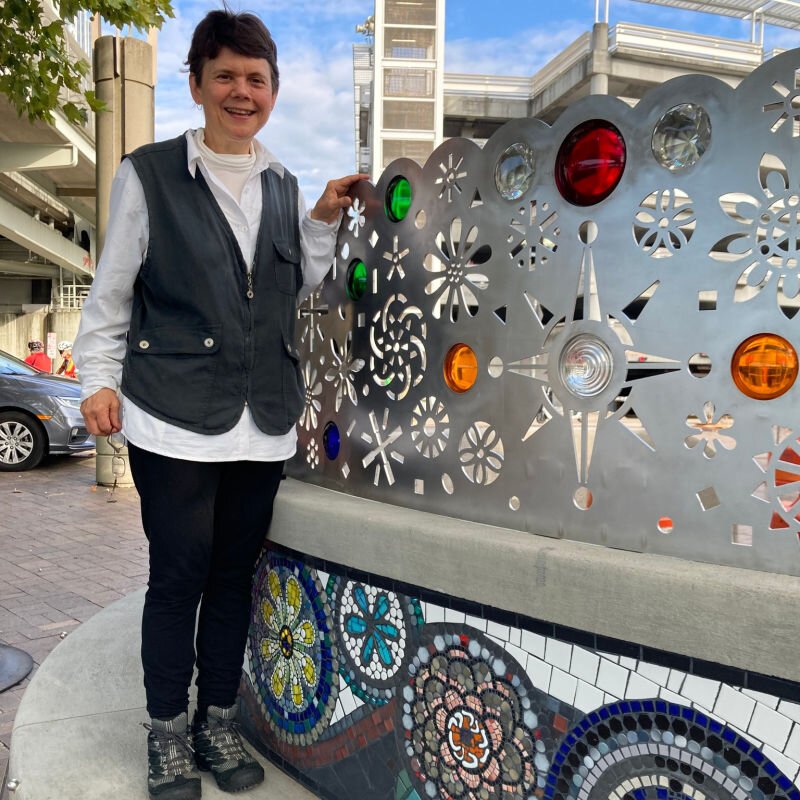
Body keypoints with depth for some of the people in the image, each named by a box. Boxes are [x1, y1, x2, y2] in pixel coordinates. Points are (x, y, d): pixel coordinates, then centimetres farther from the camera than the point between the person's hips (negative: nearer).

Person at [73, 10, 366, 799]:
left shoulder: (282, 186, 14)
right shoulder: (149, 174, 0)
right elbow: (111, 291, 2)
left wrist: (323, 222, 5)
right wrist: (99, 378, -5)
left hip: (262, 423, 4)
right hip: (173, 420, -4)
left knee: (234, 574, 13)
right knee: (179, 576, 3)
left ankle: (217, 720, 32)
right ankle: (168, 732, 26)